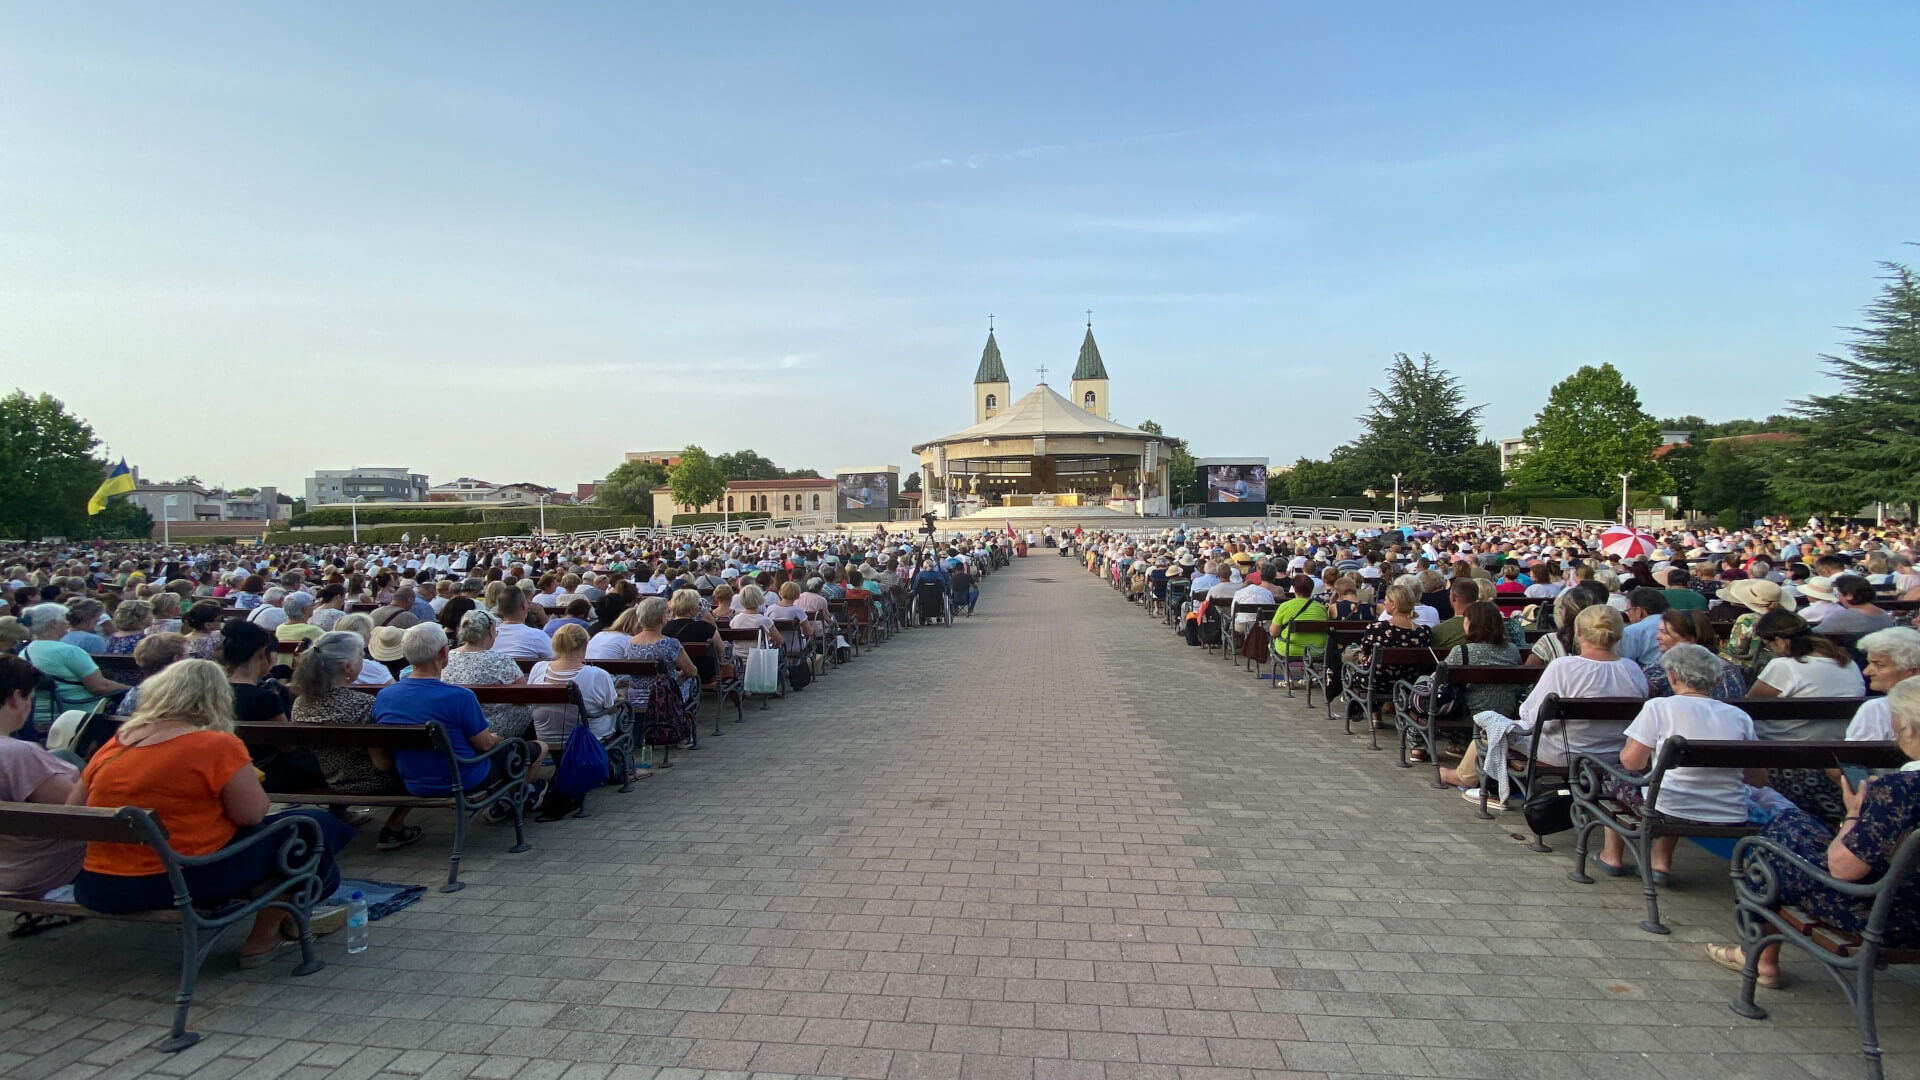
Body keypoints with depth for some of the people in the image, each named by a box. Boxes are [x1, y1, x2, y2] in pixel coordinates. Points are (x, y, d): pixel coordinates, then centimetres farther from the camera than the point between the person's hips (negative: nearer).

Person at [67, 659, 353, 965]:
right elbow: (252, 813, -12)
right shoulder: (218, 745, -14)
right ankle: (264, 936, 18)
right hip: (187, 881, -8)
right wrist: (248, 780, 9)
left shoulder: (114, 744, 6)